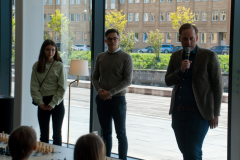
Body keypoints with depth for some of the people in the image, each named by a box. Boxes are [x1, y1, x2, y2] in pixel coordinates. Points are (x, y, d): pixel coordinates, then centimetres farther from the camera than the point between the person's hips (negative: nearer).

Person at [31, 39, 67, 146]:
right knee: (43, 134, 8)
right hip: (42, 103, 2)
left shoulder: (59, 66, -3)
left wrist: (53, 104, -11)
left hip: (57, 102, -2)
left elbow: (62, 88, -6)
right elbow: (34, 86, 2)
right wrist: (40, 102, -9)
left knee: (57, 133, 2)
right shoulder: (37, 66, 5)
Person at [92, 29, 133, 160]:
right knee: (106, 133, 10)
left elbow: (128, 80, -9)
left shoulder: (126, 58, -3)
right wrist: (99, 90, -8)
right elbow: (95, 77, 13)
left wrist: (110, 92, -16)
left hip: (118, 99, -4)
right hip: (102, 100, 4)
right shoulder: (100, 57, 10)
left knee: (121, 133, 2)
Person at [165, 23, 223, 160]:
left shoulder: (209, 56, -5)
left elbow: (217, 86, -4)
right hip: (178, 111, 5)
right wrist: (180, 70, -14)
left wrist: (215, 114, -7)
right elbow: (168, 81, 6)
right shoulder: (176, 56, 10)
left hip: (198, 113, -5)